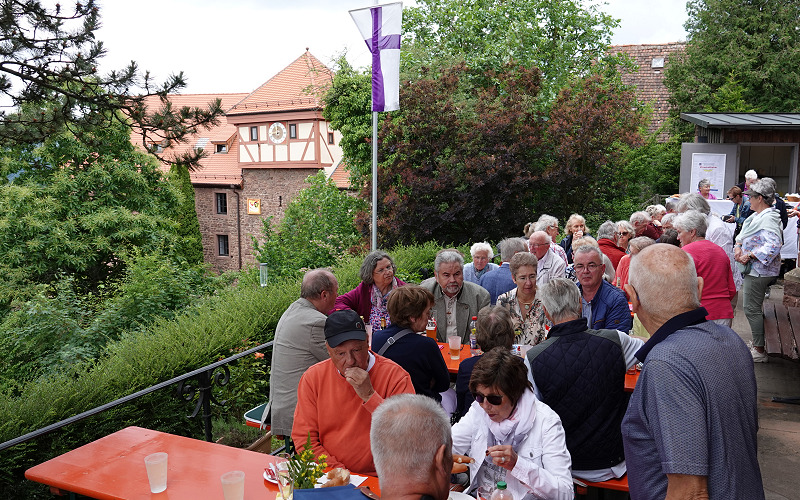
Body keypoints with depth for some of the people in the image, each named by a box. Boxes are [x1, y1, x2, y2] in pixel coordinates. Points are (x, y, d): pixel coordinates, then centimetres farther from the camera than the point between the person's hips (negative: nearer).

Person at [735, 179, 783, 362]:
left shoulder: (768, 219, -19)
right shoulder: (757, 216, 12)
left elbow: (774, 246, -30)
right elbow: (743, 234, 19)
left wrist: (749, 256, -25)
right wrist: (738, 247, -1)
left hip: (759, 271, -10)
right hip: (753, 270, 10)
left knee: (751, 308, -6)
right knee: (753, 307, 17)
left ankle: (759, 351, 2)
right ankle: (758, 345, 28)